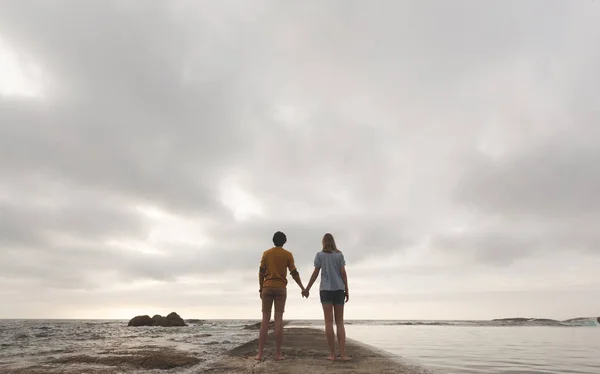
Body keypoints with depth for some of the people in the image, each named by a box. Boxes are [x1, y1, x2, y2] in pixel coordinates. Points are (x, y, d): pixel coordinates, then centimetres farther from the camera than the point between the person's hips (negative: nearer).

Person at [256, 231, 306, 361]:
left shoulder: (266, 253, 6)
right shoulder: (288, 254, 2)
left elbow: (261, 273, 2)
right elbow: (294, 273, -2)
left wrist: (260, 289, 10)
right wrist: (303, 288, 6)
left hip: (267, 288, 1)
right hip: (281, 289, -1)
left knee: (265, 320, 2)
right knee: (278, 319, -2)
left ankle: (260, 353, -2)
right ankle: (278, 353, -5)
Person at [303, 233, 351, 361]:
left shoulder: (320, 255, 2)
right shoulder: (339, 254, 6)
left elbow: (315, 273, -1)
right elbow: (343, 272, 0)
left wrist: (307, 289, 7)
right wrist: (347, 290, 4)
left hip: (326, 289, -1)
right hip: (339, 289, 1)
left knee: (329, 321, -1)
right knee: (340, 322, 4)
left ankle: (332, 354, -3)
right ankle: (343, 353, -6)